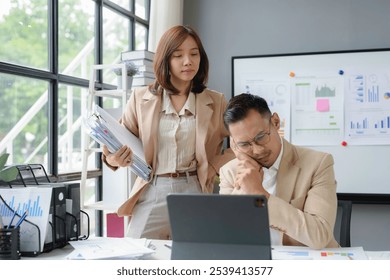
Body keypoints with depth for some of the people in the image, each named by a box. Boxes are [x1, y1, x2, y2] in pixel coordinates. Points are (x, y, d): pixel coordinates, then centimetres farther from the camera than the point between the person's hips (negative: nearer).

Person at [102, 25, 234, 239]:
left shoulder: (215, 102, 7)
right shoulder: (141, 98, 8)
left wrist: (215, 166, -7)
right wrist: (112, 159, -14)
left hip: (195, 192, 0)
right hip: (153, 192, 0)